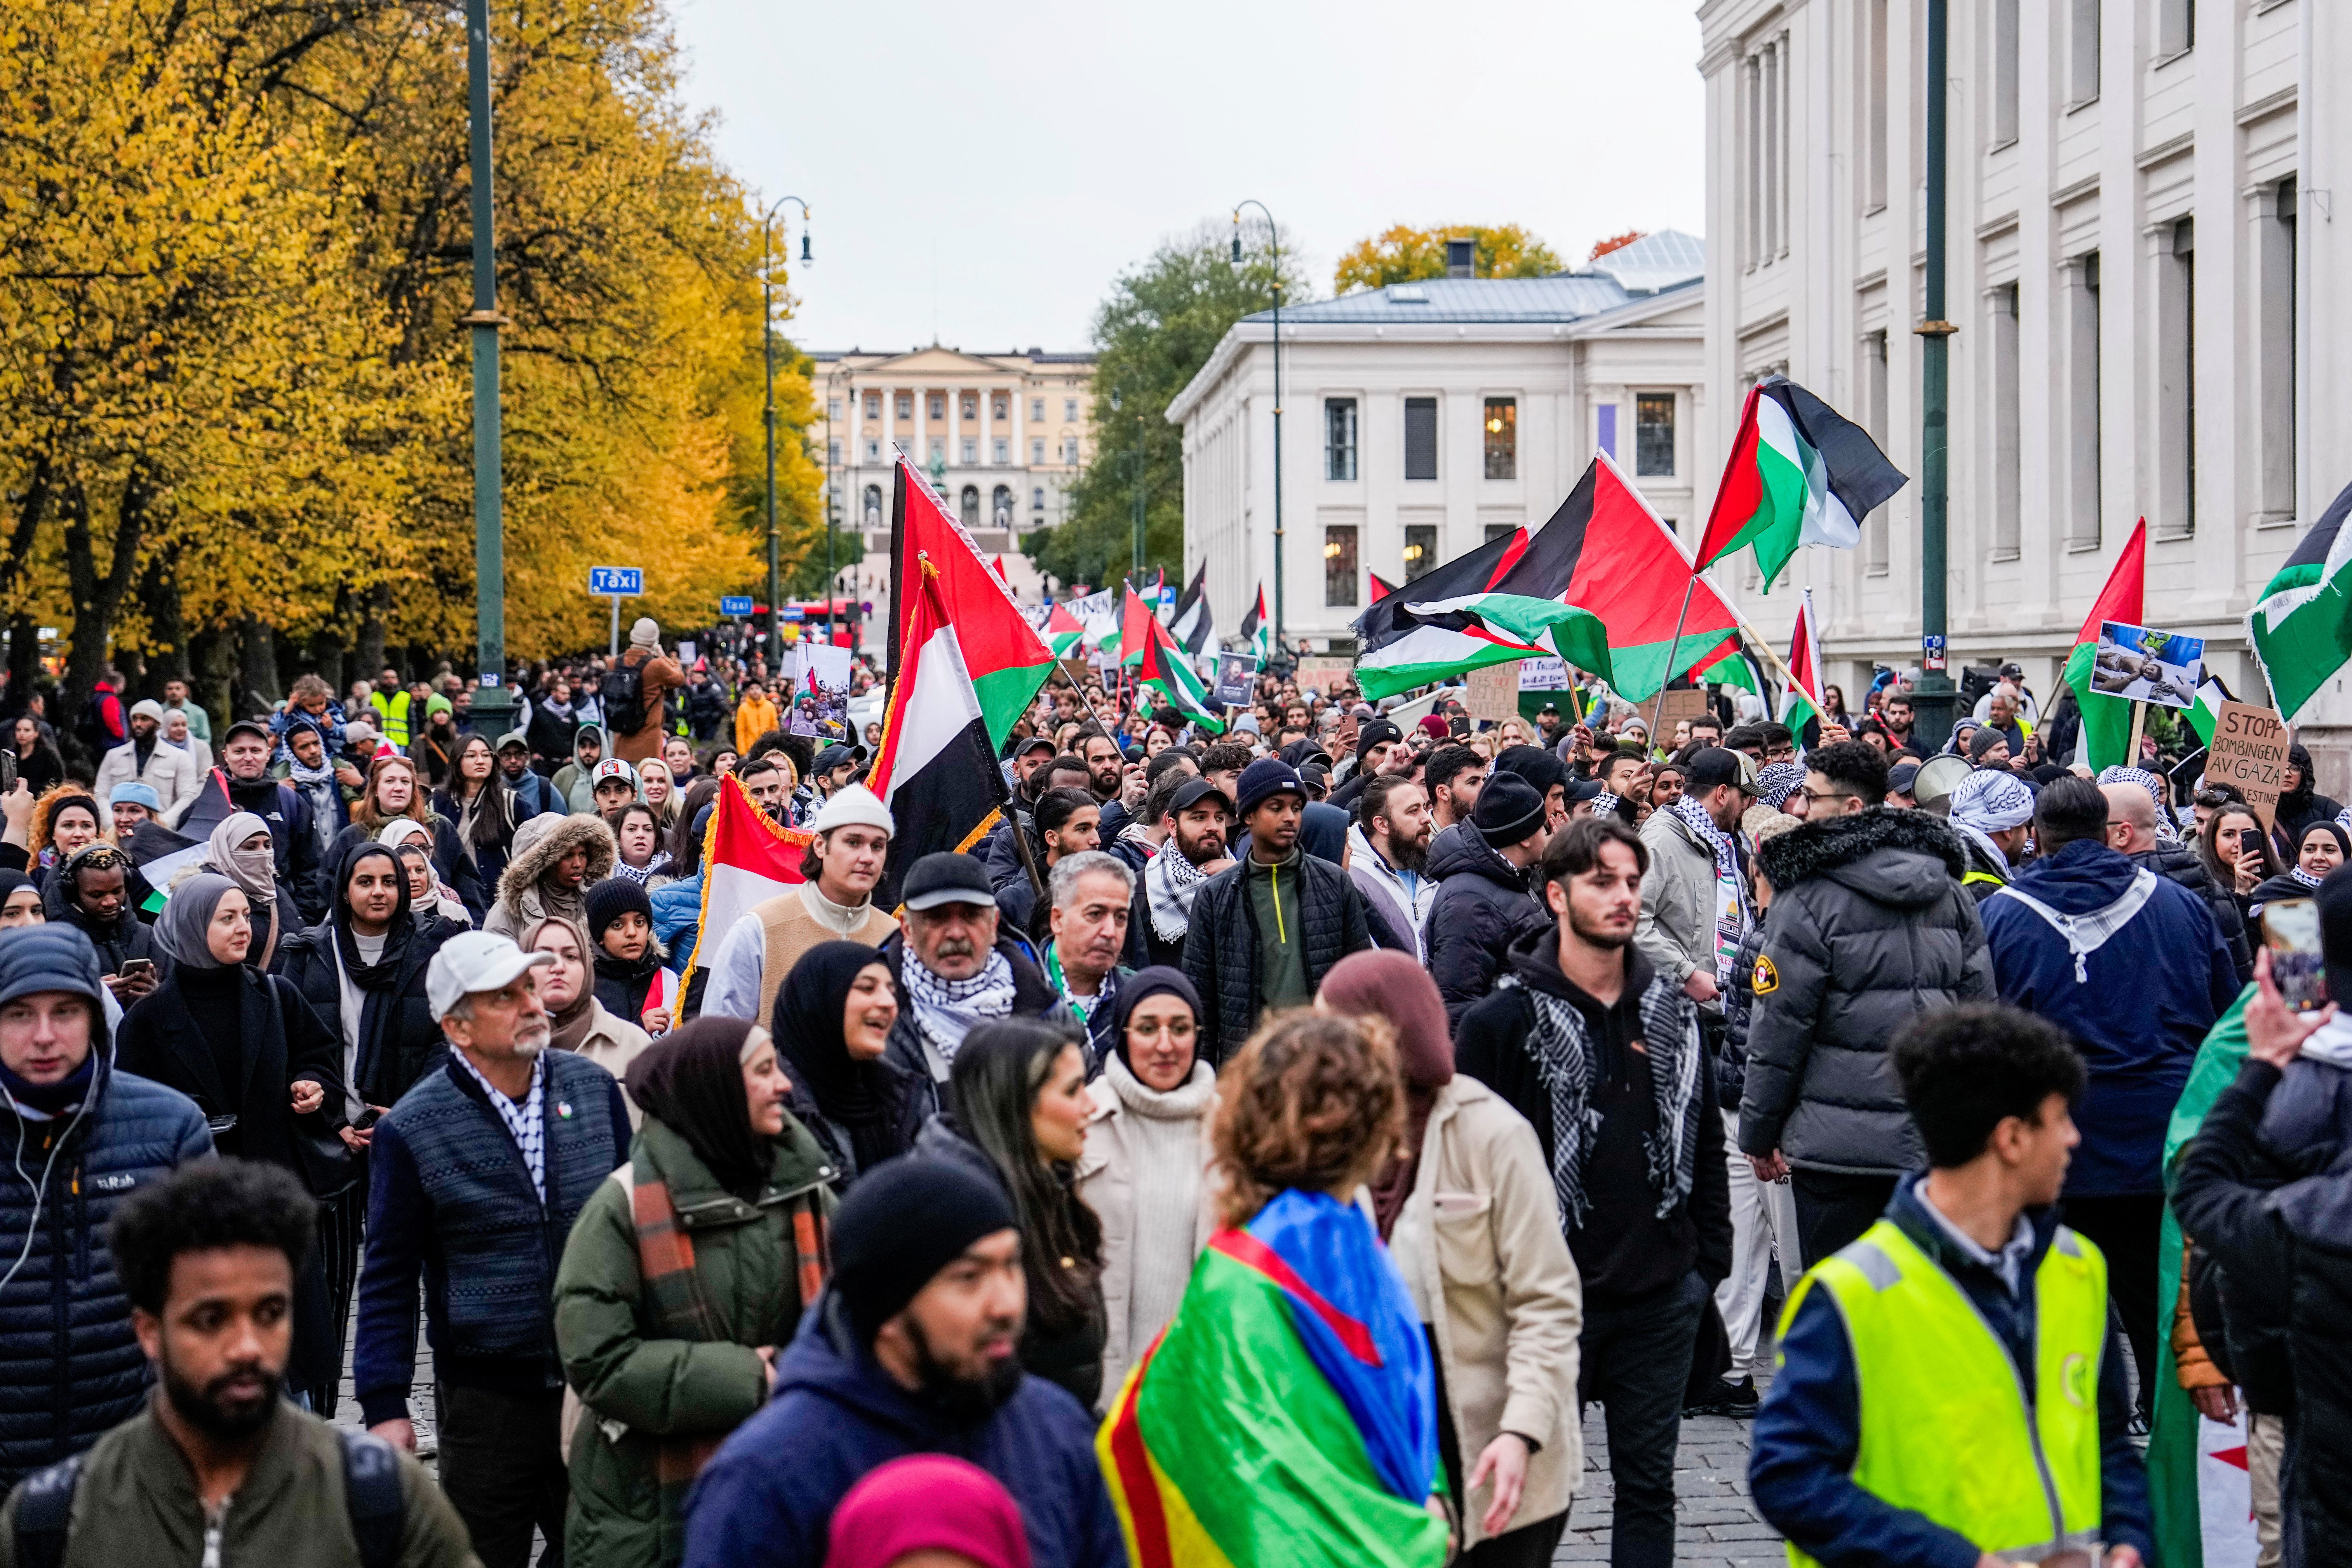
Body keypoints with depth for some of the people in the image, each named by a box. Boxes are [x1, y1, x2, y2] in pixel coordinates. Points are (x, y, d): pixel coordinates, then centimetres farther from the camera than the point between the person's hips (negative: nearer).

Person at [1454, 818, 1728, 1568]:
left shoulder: (1673, 1013, 7)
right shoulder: (1505, 1020, -8)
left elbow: (1703, 1142, 15)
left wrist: (1709, 1256, 10)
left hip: (1661, 1292, 4)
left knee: (1649, 1484, 10)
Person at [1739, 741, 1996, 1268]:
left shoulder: (1809, 899, -11)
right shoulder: (1952, 895, 8)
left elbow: (1780, 1026, -8)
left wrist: (1758, 1133, 1)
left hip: (1838, 1143, -6)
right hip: (1935, 1143, 6)